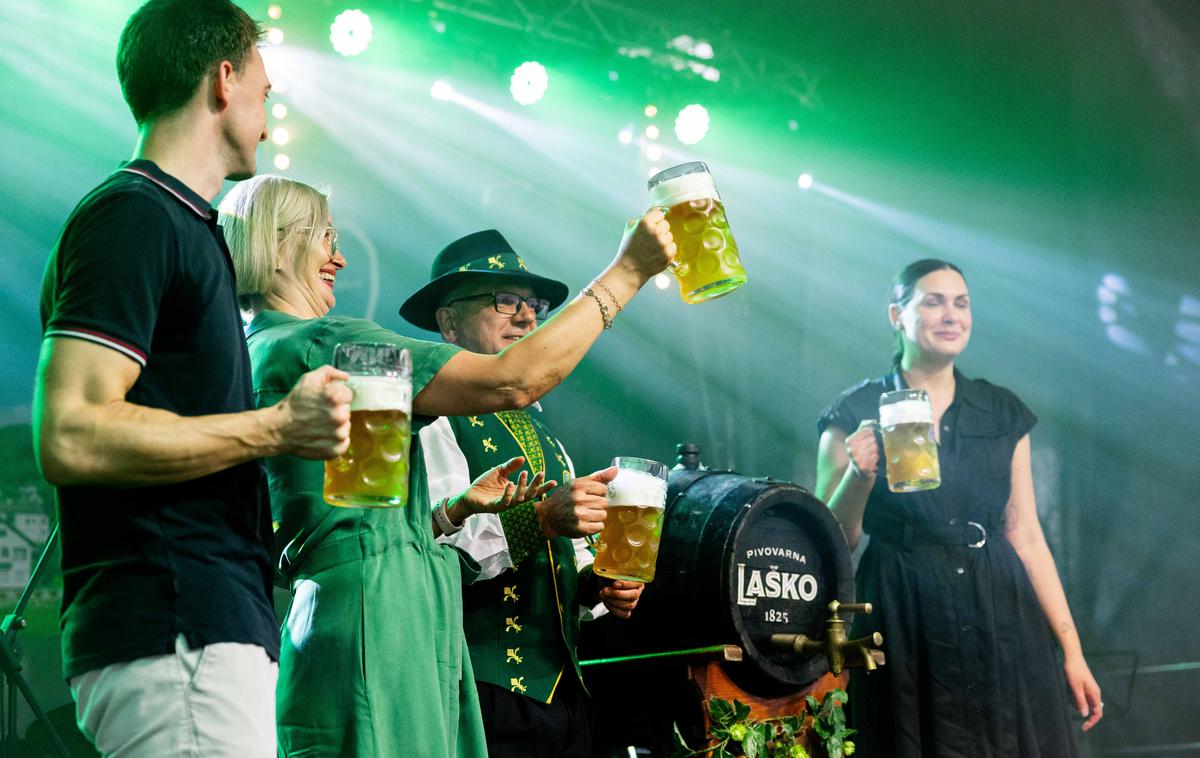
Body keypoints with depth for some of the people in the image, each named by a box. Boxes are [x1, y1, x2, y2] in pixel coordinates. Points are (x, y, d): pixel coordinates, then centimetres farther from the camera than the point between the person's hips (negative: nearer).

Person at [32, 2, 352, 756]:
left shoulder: (181, 226, 23)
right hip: (174, 637, -10)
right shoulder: (132, 218, -8)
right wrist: (277, 427, -14)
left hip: (216, 631, 10)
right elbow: (70, 437, -18)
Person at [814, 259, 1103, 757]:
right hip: (904, 631, -3)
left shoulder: (1003, 412, 9)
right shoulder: (854, 414, 0)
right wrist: (859, 476, -19)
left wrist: (1072, 651, 4)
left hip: (1002, 627, 3)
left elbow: (1025, 535, 9)